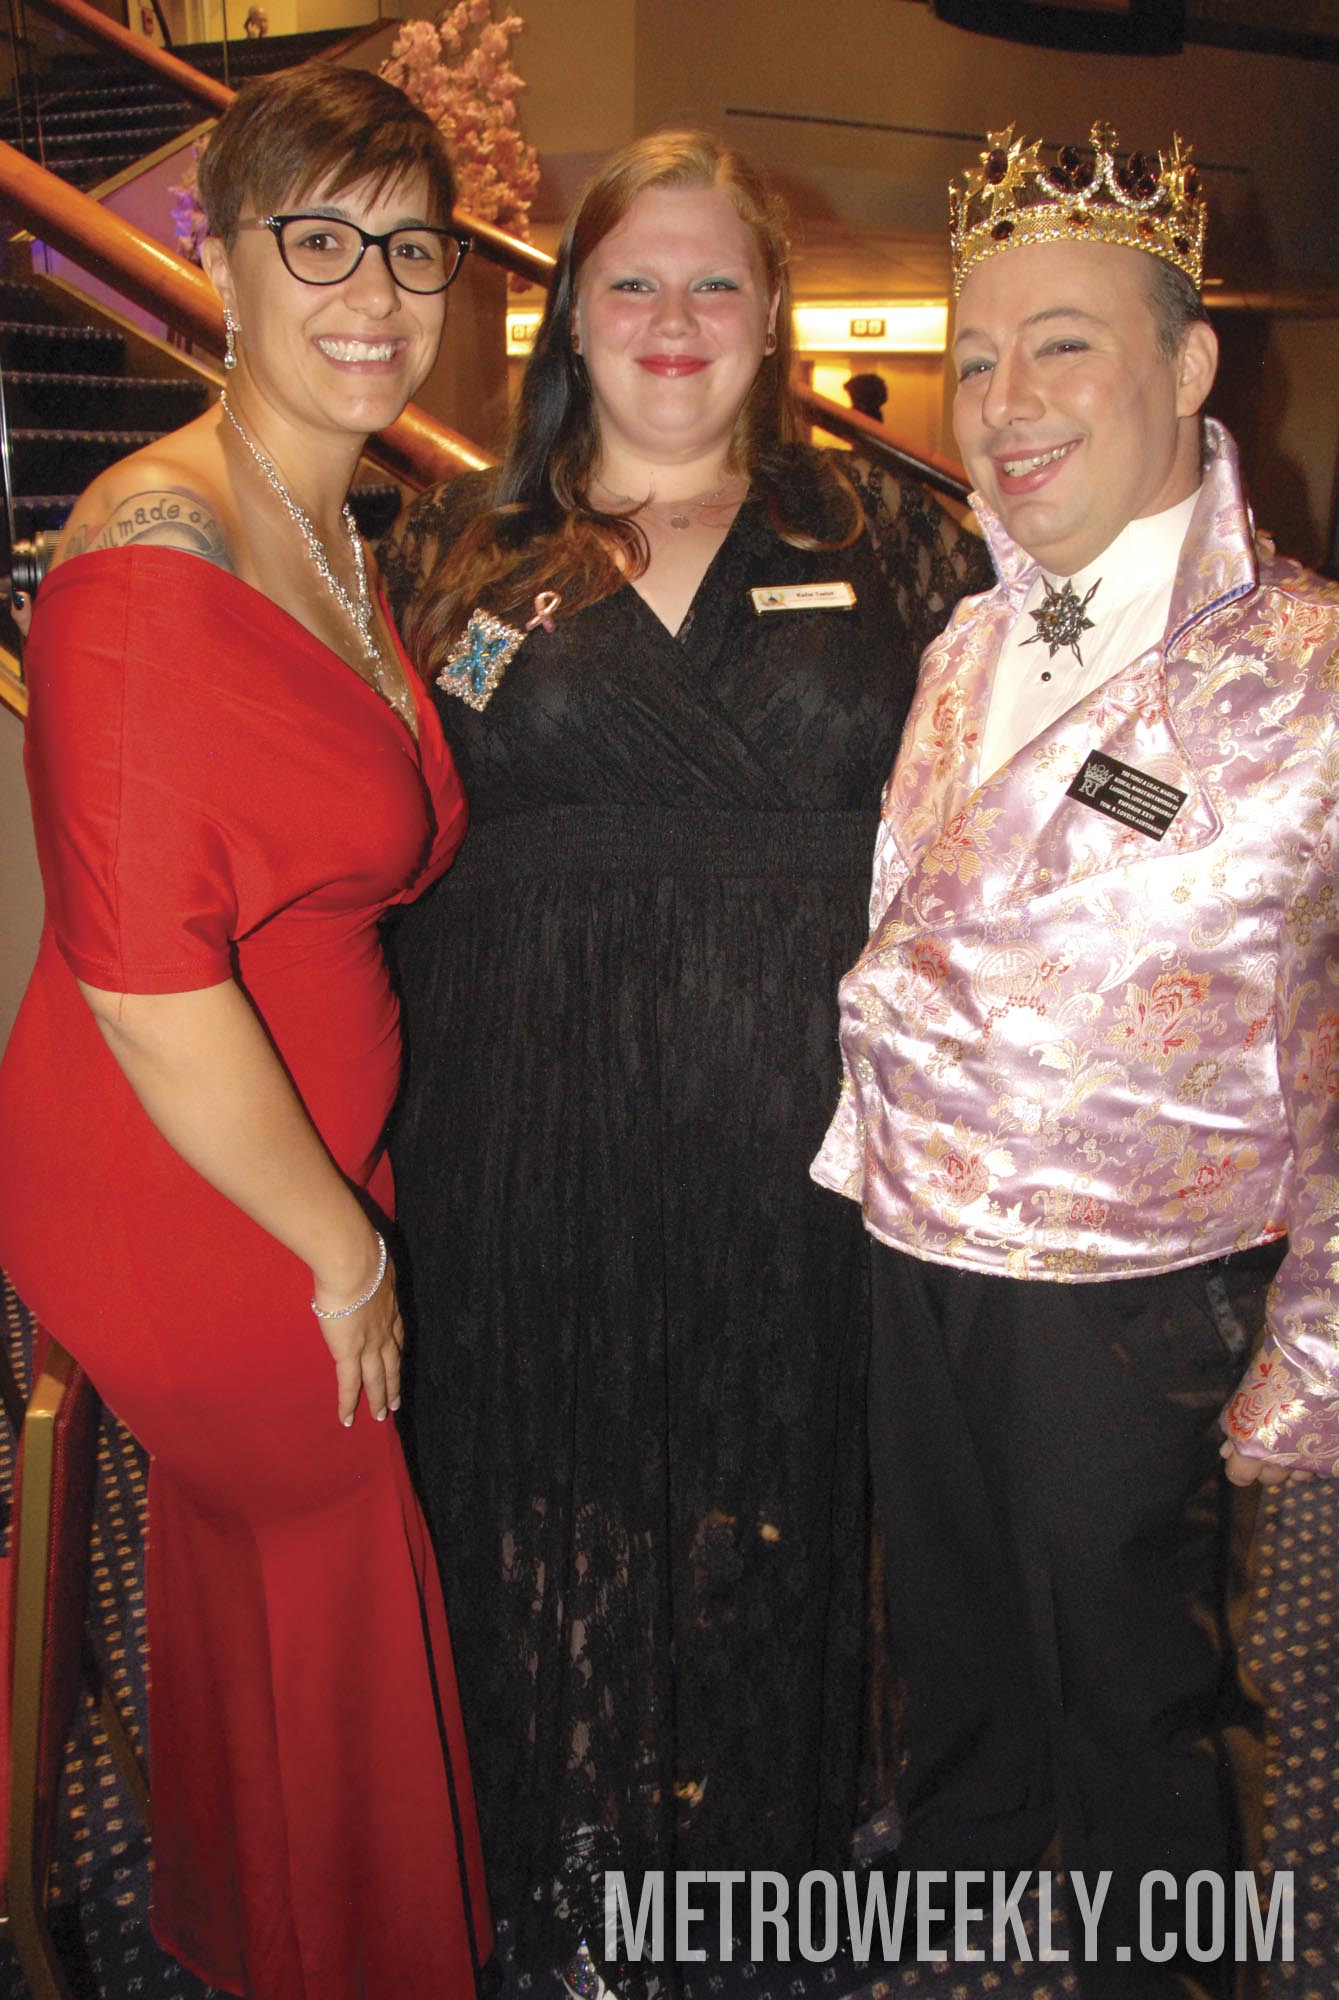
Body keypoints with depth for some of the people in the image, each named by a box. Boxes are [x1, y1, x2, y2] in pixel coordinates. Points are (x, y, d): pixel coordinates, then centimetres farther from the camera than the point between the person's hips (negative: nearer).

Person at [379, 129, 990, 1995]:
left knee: (772, 1491, 15)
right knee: (552, 1498, 12)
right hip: (530, 1145, 0)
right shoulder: (455, 553, 6)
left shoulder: (887, 542, 6)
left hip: (798, 1140, 0)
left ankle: (758, 1838, 43)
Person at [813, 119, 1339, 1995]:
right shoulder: (966, 647, 3)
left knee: (1120, 1663, 16)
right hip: (912, 1247, 5)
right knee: (950, 1629, 24)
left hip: (1127, 1285, -5)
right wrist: (865, 1150, 7)